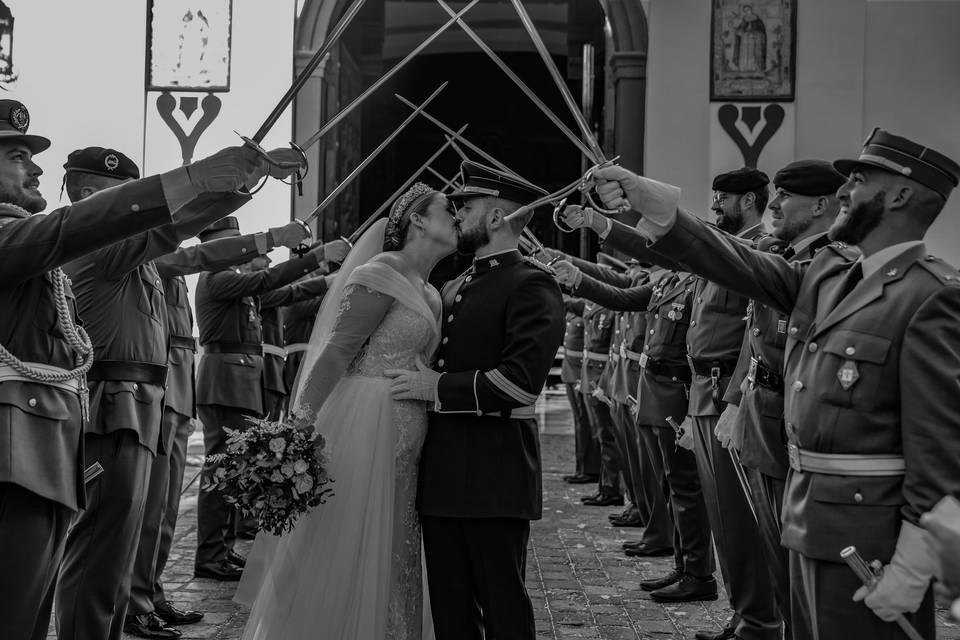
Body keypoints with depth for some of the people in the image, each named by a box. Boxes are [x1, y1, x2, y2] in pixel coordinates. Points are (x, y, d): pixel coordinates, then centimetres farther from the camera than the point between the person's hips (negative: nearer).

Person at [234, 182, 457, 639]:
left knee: (387, 563, 13)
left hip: (401, 443, 9)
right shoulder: (381, 274, -10)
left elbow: (417, 364, 12)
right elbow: (336, 353, -17)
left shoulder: (427, 292, 18)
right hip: (367, 426, -9)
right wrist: (302, 428, -24)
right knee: (343, 557, -2)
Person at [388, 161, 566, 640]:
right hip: (442, 474, 8)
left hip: (494, 478, -8)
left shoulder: (530, 285, -8)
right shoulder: (454, 288, 19)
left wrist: (440, 388, -14)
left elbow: (521, 380, -19)